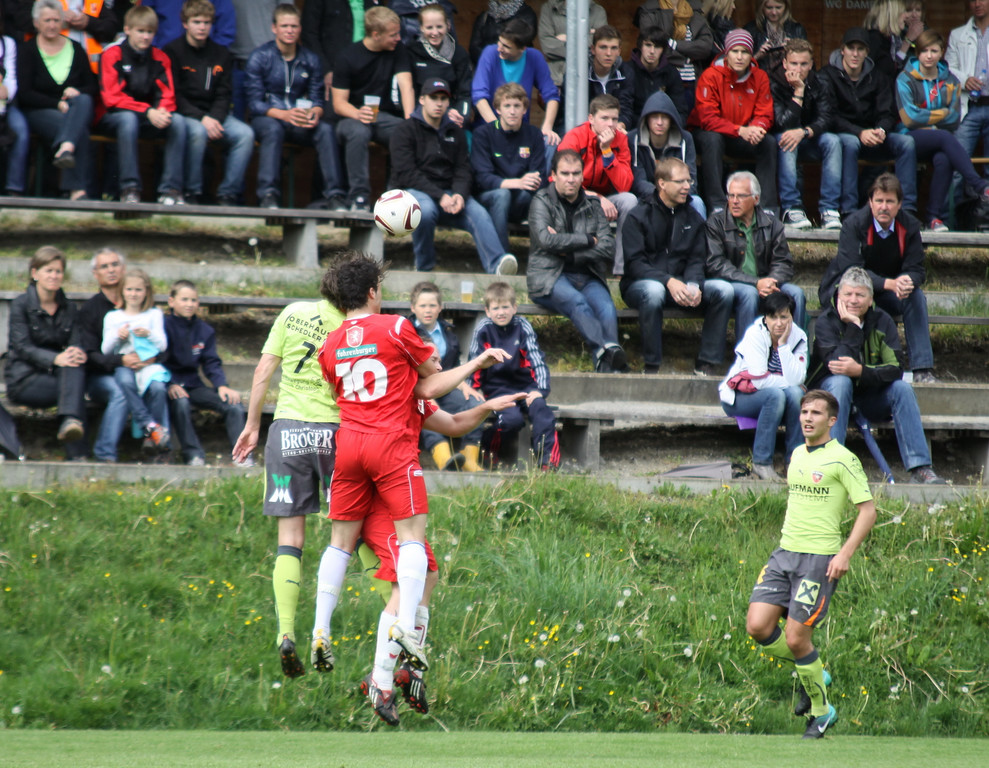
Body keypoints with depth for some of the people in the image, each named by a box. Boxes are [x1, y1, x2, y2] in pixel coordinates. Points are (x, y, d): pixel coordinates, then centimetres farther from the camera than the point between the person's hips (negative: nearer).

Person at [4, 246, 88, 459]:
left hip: (55, 376, 4)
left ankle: (70, 421, -49)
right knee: (75, 387, -31)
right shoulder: (21, 305, -3)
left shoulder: (68, 308, 12)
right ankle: (77, 453, -41)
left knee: (74, 362, -31)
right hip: (23, 381, -4)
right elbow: (23, 347, -14)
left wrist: (78, 354, -26)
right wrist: (55, 359, -32)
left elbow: (75, 344, 2)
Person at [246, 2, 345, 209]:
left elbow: (316, 98, 7)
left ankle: (334, 195, -32)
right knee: (273, 129, -38)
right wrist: (284, 115, -24)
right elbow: (254, 103, -7)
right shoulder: (260, 58, -1)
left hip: (299, 123, 3)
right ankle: (268, 196, -45)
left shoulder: (310, 59, 11)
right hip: (267, 117, -3)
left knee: (326, 129, -27)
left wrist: (315, 113, -18)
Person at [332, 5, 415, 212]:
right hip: (352, 117, -3)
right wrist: (358, 114, -31)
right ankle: (359, 196, -35)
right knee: (358, 132, -39)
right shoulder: (347, 57, -7)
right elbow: (339, 103, -8)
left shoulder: (398, 50, 2)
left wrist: (410, 118, -27)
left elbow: (406, 86, -9)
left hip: (385, 117, 3)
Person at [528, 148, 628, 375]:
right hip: (549, 277, -3)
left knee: (607, 308, -29)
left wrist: (569, 252, -7)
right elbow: (546, 239, -12)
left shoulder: (592, 205, 16)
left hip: (586, 277, 3)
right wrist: (588, 241, -4)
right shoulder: (542, 202, 7)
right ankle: (606, 351, -55)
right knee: (577, 302, -35)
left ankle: (610, 366, -48)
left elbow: (608, 247, 4)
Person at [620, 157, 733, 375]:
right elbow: (635, 264, -14)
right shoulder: (639, 216, -5)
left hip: (680, 284, 5)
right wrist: (668, 281, -29)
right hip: (638, 285, -5)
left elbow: (696, 261, 6)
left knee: (724, 290, -17)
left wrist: (693, 285, -17)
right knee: (654, 290, -40)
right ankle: (651, 366, -31)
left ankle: (706, 364, -15)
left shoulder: (692, 218, 11)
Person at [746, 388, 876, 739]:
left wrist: (845, 553, -19)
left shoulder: (842, 459, -9)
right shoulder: (797, 454, 13)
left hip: (820, 559, -7)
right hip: (785, 553, 7)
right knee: (758, 626, -6)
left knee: (796, 638, -9)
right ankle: (813, 675, 18)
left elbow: (868, 509, -10)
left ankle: (821, 712, 11)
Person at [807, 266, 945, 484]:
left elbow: (896, 368, -19)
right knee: (841, 382, -35)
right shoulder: (825, 322, -15)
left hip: (869, 395, 3)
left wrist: (860, 371, -35)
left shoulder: (882, 321, -7)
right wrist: (852, 327, -31)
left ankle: (920, 468, -27)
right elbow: (837, 365, -30)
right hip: (829, 390, -3)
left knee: (902, 388, -23)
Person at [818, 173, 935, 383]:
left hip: (886, 294, 4)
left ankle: (923, 369, -26)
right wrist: (889, 284, -42)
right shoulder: (854, 225, -19)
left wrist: (908, 282, -37)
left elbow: (916, 270, -10)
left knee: (916, 296, -24)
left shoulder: (909, 226, -8)